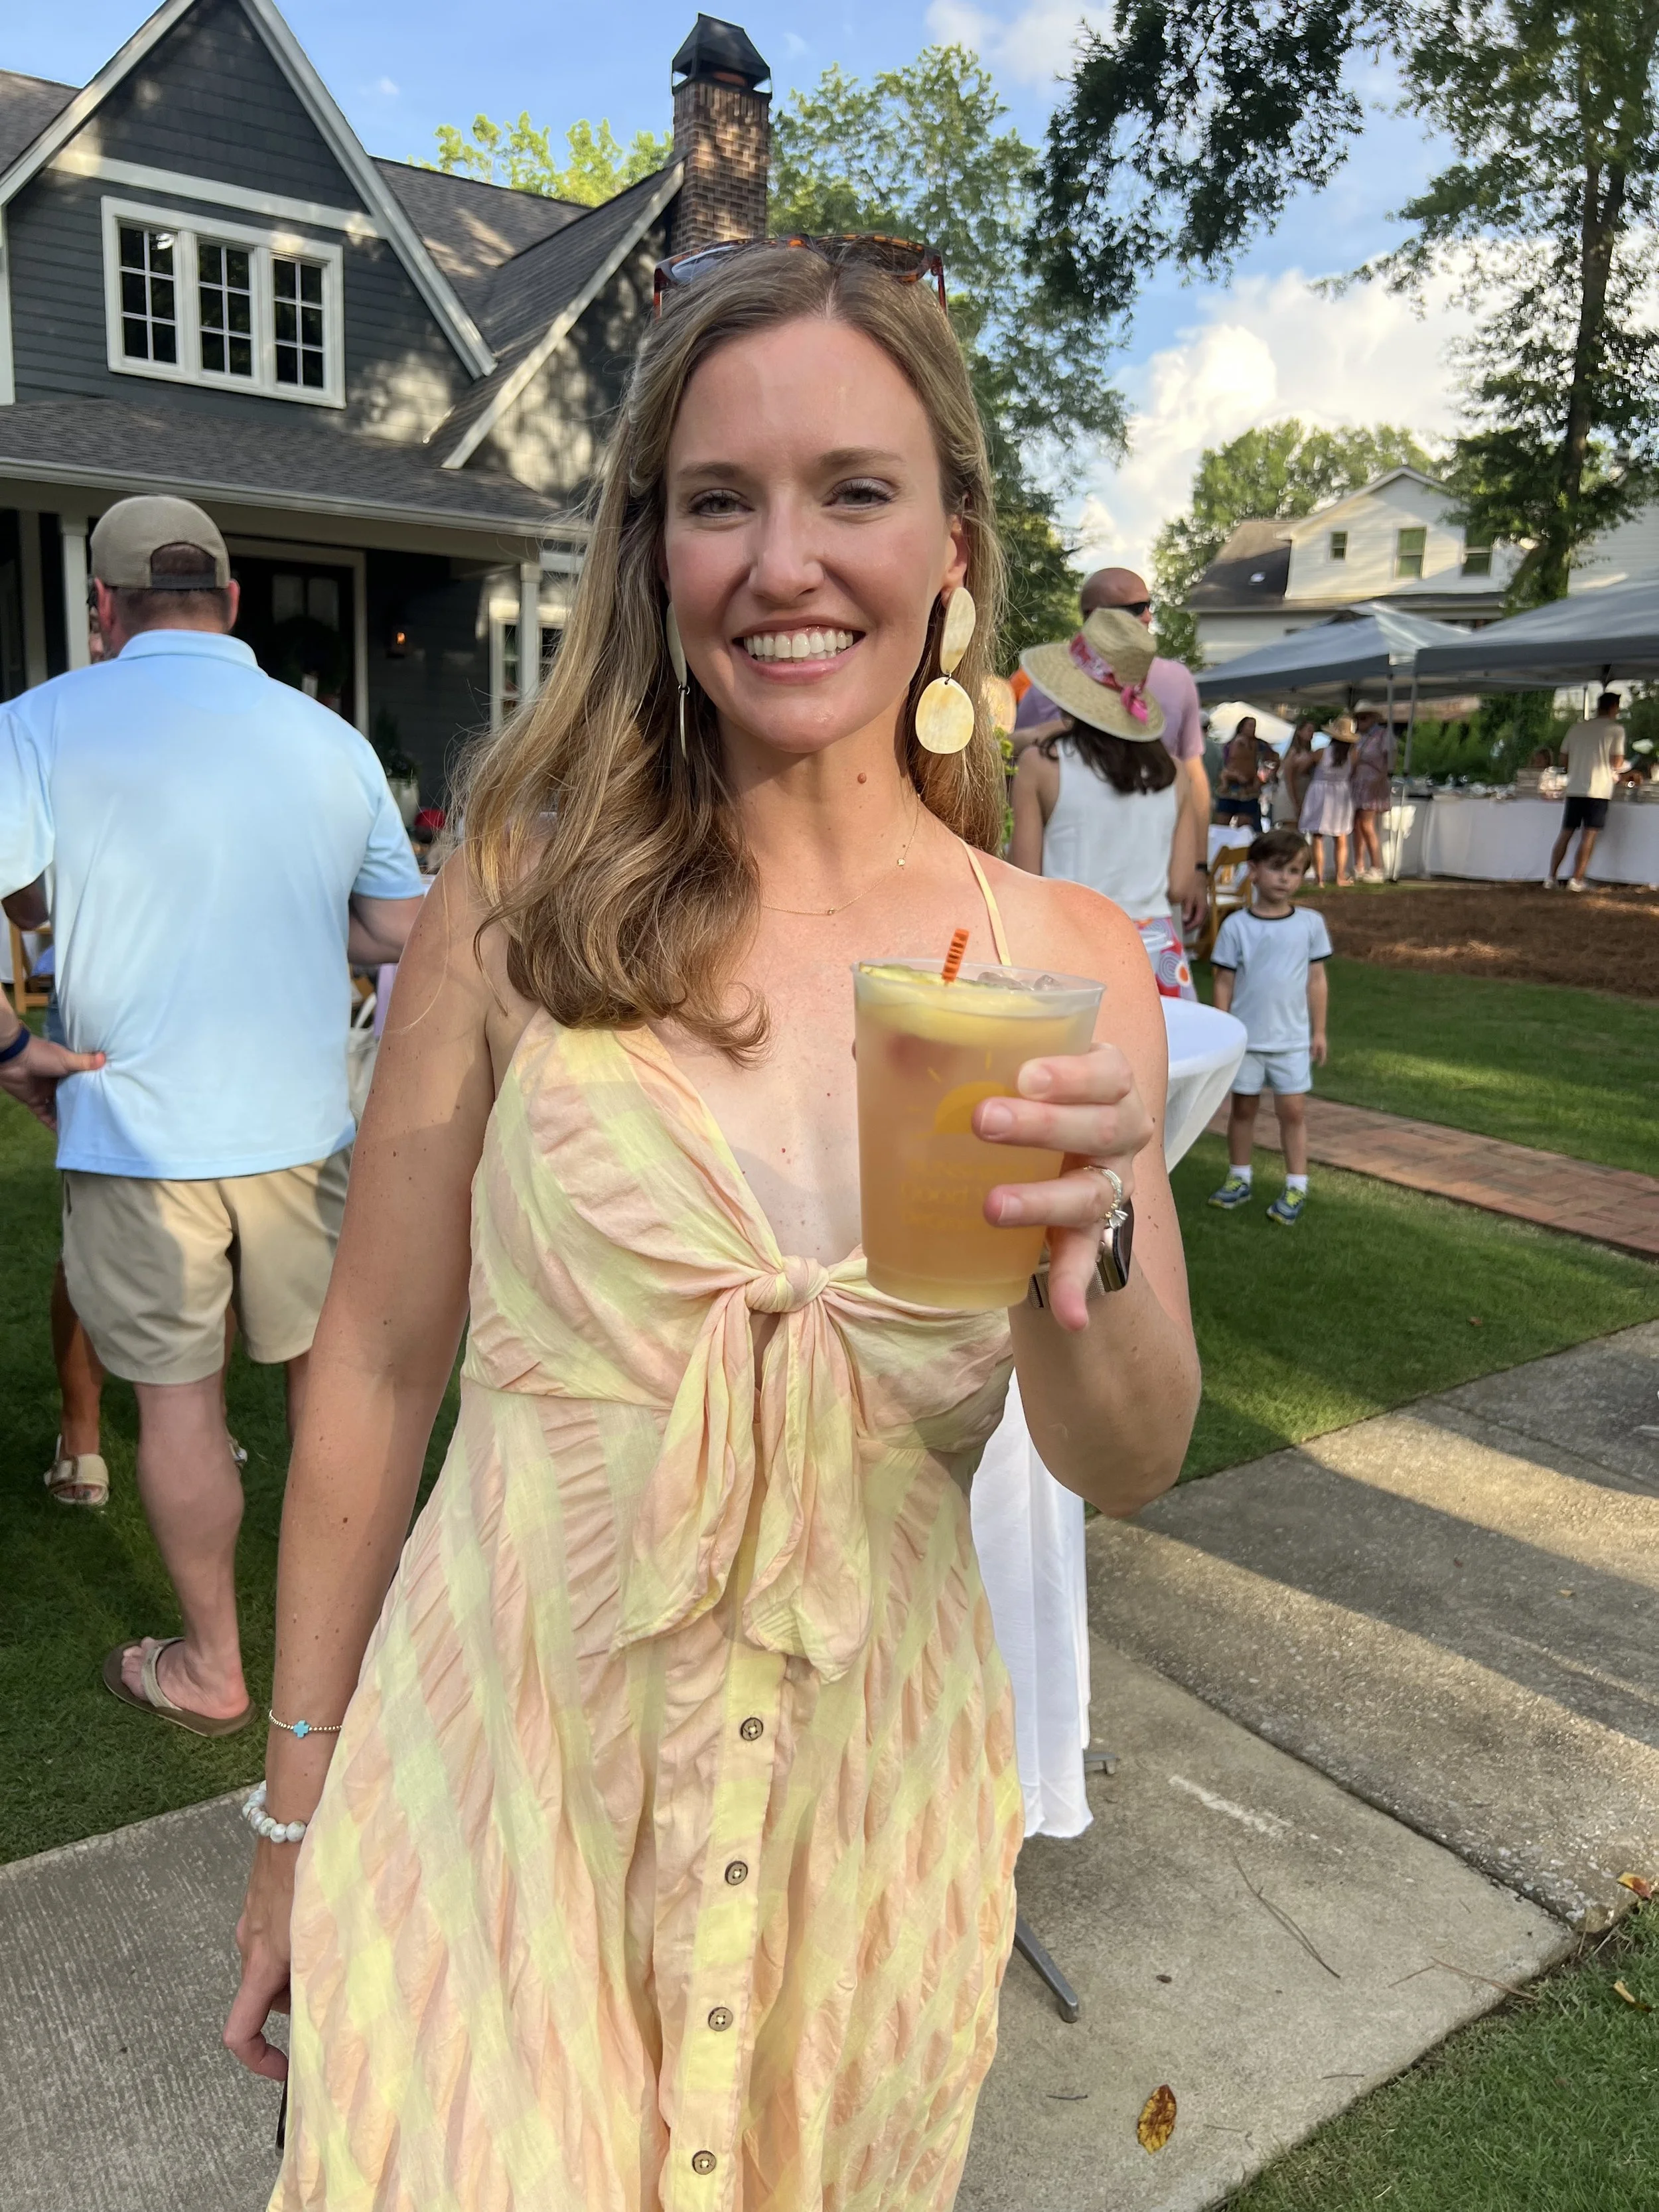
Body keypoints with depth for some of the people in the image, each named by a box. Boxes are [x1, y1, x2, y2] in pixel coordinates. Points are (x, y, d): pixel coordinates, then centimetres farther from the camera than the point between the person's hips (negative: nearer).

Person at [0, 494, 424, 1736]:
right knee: (327, 1367, 17)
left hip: (139, 1132, -2)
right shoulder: (329, 739, 2)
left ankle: (211, 1668, 24)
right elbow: (401, 931, 6)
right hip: (302, 1121, 3)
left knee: (177, 1392, 10)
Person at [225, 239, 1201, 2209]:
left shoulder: (1068, 957, -5)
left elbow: (1126, 1471, -3)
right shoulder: (523, 896, -9)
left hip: (866, 1789, 2)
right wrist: (295, 1816, 3)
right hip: (500, 1764, -1)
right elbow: (375, 1361, -3)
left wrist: (1086, 1250, -25)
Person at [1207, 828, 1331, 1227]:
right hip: (1245, 1037, 0)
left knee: (1293, 1110, 3)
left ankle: (1296, 1187, 12)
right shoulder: (1236, 926, -6)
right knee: (1244, 1107, 12)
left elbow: (1317, 980, 4)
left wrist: (1319, 1031, 5)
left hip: (1292, 1039, 0)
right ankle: (1239, 1179, 25)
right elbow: (1225, 981, -2)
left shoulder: (1310, 924, -2)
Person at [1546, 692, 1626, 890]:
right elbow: (1617, 762, -6)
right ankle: (1576, 879, -7)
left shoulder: (1577, 728, 11)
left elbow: (1563, 760, 12)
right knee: (1589, 835, -2)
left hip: (1574, 788, 4)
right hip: (1599, 789, -4)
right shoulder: (1616, 729, -2)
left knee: (1566, 834, 9)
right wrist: (1613, 772, 15)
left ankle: (1551, 877, 6)